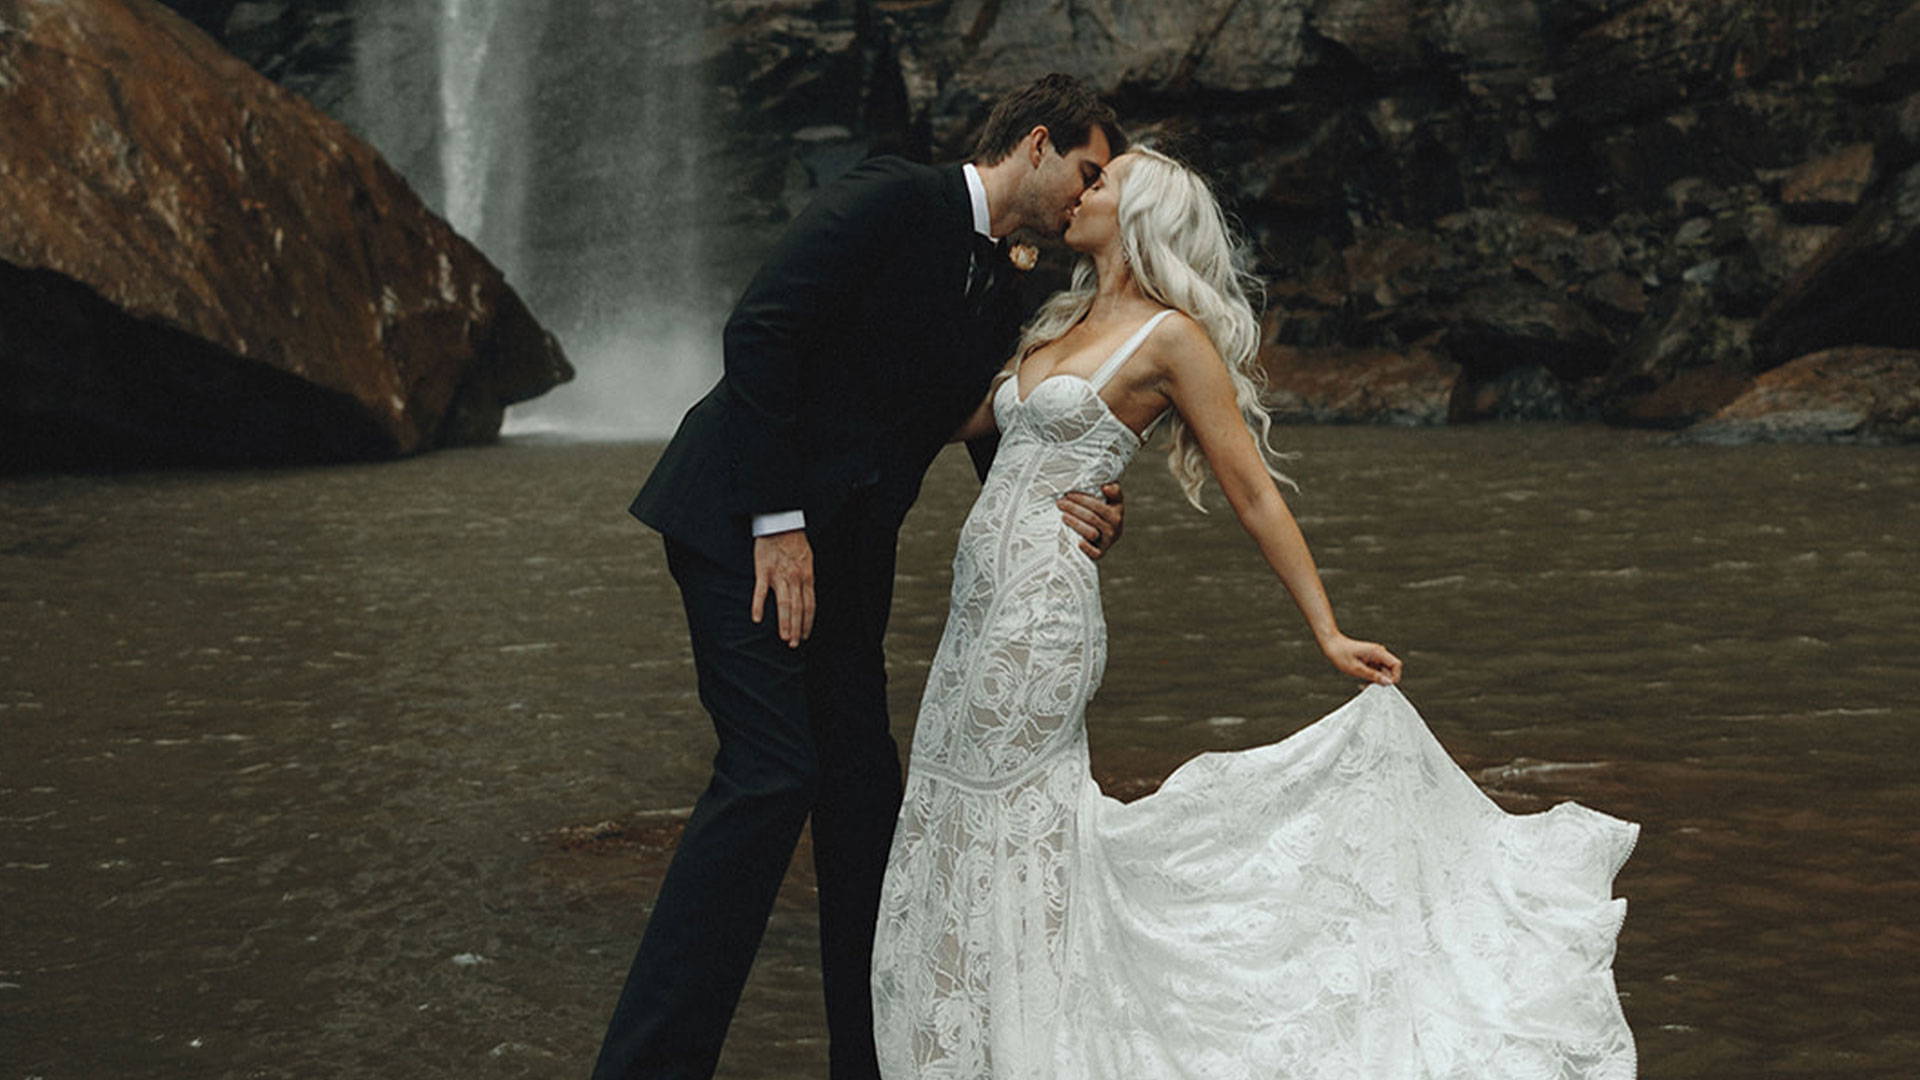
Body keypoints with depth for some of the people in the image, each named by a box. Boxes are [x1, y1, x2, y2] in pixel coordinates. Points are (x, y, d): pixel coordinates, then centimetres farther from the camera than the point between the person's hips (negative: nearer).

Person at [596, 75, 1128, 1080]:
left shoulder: (1000, 299, 17)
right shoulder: (892, 199, -9)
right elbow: (760, 328, -18)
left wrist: (1074, 513, -5)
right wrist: (779, 521, -20)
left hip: (841, 550, 9)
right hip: (744, 521, -9)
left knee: (862, 781, 9)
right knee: (770, 772, -16)